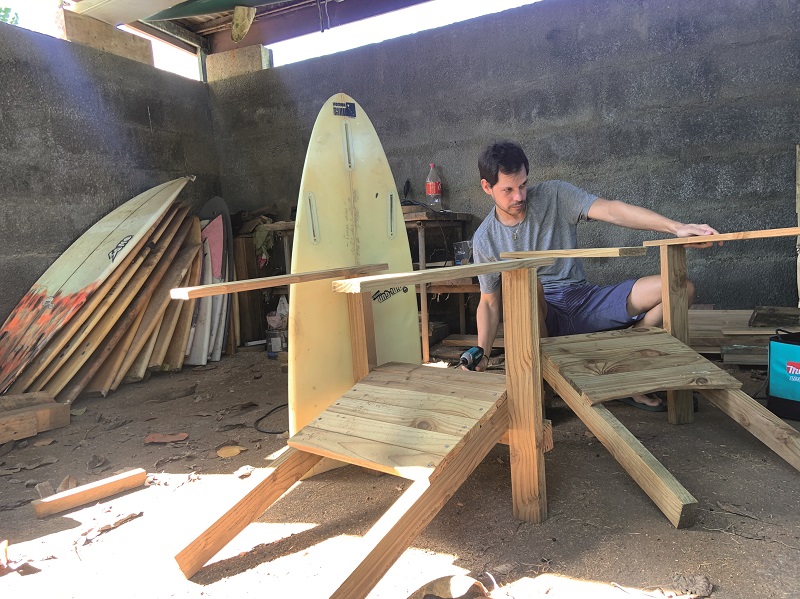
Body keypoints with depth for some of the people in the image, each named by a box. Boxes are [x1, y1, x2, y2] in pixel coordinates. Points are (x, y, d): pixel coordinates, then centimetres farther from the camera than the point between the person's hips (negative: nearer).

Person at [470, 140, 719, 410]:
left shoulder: (553, 195, -2)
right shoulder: (485, 240, 0)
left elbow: (610, 209, -14)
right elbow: (489, 302, 4)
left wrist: (676, 227, -28)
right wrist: (482, 354, -10)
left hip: (584, 301, 2)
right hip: (538, 315, -2)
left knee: (681, 288, -12)